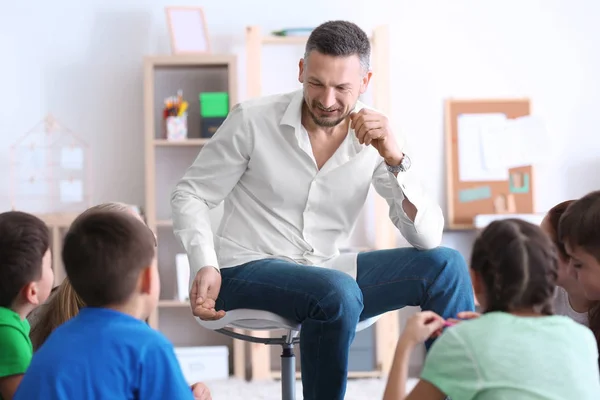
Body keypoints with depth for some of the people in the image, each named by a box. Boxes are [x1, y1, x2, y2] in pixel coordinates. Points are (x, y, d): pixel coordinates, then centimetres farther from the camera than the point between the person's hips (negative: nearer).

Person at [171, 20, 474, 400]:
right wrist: (206, 266, -17)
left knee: (446, 265, -11)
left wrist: (396, 160, -21)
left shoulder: (376, 137, -2)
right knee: (338, 292, -35)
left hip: (327, 273, 4)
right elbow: (191, 195, 0)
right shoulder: (252, 119, -9)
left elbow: (428, 238, -7)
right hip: (247, 271, -4)